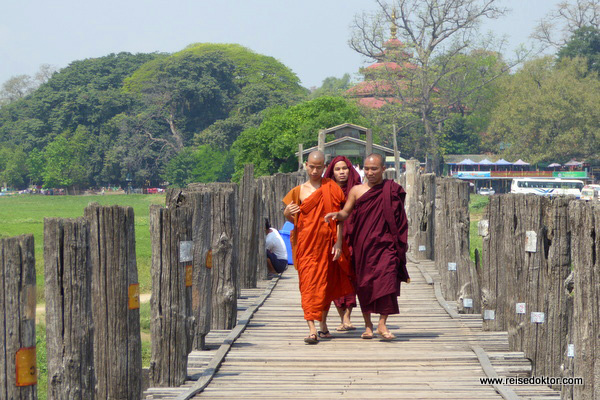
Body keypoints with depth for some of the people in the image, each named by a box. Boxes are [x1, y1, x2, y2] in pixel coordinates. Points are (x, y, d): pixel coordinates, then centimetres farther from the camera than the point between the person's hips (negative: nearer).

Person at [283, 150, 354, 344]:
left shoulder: (331, 188, 2)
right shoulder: (298, 191, 7)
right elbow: (292, 218, 14)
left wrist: (338, 242, -8)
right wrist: (287, 213, -10)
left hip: (326, 242, 0)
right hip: (305, 243, 0)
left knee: (325, 284, 9)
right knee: (308, 282, -9)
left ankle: (323, 324, 27)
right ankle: (312, 329, -16)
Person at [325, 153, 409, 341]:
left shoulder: (392, 190, 6)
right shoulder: (357, 190, 9)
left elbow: (399, 218, 10)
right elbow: (346, 212, 6)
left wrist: (403, 241, 8)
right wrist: (336, 214, -16)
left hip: (385, 243, -2)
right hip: (363, 244, 2)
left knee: (387, 278, -17)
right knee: (364, 282, 4)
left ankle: (382, 324, -13)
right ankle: (368, 325, 15)